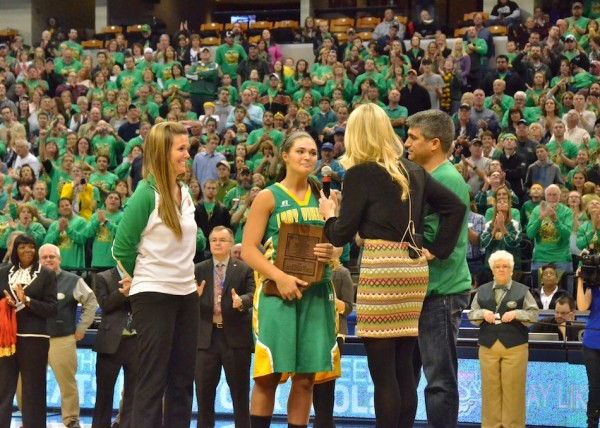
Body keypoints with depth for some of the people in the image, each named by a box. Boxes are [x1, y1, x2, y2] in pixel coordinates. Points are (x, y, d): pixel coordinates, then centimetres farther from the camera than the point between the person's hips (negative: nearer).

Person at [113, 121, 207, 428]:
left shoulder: (185, 193, 8)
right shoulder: (146, 193, -13)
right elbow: (122, 247, -9)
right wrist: (141, 276, 4)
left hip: (186, 293, 7)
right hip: (153, 295, -7)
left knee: (182, 379, 8)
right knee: (153, 379, -6)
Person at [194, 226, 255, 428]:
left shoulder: (245, 269, 5)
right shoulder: (199, 270, 12)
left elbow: (253, 294, -7)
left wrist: (241, 301, -28)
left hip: (236, 335, -2)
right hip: (206, 335, 2)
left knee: (239, 389, 3)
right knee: (204, 389, 3)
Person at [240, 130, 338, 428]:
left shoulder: (322, 198, 13)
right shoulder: (268, 197, 1)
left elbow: (335, 242, 20)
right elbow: (248, 250, -5)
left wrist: (331, 253, -5)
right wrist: (280, 277, -20)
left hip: (316, 292, 4)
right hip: (277, 292, -4)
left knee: (306, 377, 3)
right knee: (269, 375, -6)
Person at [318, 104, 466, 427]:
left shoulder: (359, 174, -3)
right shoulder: (413, 172, 14)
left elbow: (342, 235, -3)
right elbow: (455, 207, 10)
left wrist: (329, 214, 17)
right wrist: (437, 250, 9)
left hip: (381, 267, -6)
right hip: (415, 267, 6)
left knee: (382, 372, -3)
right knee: (403, 369, 9)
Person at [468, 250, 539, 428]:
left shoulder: (522, 290, 4)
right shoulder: (482, 291, 12)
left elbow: (534, 314, 0)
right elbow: (471, 315, 10)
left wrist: (517, 314, -16)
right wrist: (483, 313, -10)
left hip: (515, 347, -2)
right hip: (488, 346, 2)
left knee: (513, 389, -2)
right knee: (490, 388, 3)